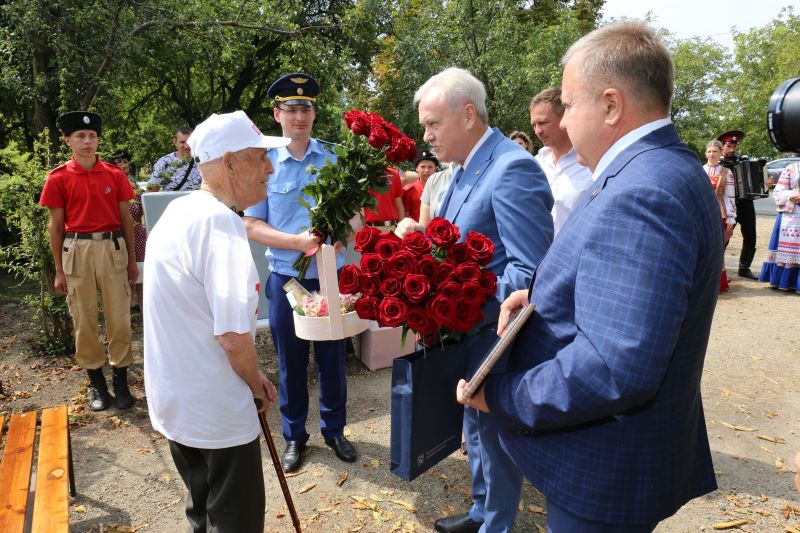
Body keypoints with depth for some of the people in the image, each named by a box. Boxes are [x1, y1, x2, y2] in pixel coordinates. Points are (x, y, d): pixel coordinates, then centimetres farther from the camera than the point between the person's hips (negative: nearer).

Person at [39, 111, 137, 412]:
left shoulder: (115, 175, 4)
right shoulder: (58, 178, 0)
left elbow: (126, 219, 8)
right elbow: (56, 225, 3)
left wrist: (132, 259, 6)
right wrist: (59, 270, 1)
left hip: (113, 247, 1)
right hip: (77, 250, -1)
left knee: (119, 317, 4)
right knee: (84, 320, 7)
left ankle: (121, 379, 17)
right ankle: (96, 381, 21)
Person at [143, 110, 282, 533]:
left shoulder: (179, 210, 6)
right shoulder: (219, 220, -24)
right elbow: (234, 336, -27)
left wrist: (250, 378, 14)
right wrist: (256, 384, -6)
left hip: (174, 399, 9)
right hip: (216, 410, -9)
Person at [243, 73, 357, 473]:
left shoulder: (334, 157, -2)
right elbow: (252, 226, -5)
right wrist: (298, 241, -19)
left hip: (330, 274, 1)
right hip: (286, 277, 0)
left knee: (332, 356, 13)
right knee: (290, 360, 13)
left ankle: (334, 429, 35)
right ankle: (294, 435, 33)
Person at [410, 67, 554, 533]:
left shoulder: (512, 169, -22)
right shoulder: (463, 170, 7)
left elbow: (529, 272, -26)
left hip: (495, 332, -9)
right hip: (467, 326, 9)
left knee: (494, 429, 10)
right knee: (475, 422, 23)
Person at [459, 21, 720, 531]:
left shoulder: (640, 194, -27)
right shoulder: (668, 169, 6)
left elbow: (615, 368, -33)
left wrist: (500, 397, -21)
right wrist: (541, 296, -2)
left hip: (603, 473, -9)